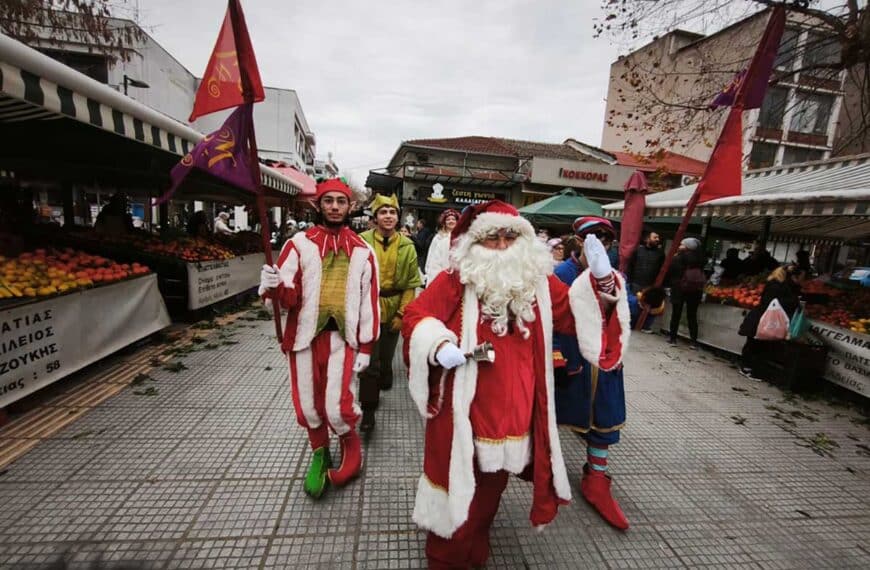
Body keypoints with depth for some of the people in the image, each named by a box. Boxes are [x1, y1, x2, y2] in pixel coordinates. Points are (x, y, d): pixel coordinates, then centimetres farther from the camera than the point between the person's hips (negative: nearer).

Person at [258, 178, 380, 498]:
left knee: (337, 407, -5)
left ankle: (351, 448, 29)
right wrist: (274, 286, -29)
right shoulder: (299, 244, -1)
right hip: (304, 334, 1)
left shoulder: (362, 250, 2)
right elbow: (289, 297, -5)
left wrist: (365, 348, 1)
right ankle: (319, 453, 41)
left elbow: (369, 302, 2)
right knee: (308, 405, 12)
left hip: (341, 336, -1)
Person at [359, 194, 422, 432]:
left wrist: (402, 313, -4)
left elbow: (411, 284, 1)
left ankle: (384, 380, 49)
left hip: (393, 310, 2)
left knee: (386, 355, 19)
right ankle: (368, 408, 16)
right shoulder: (362, 241, -7)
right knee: (369, 360, -1)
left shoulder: (407, 246, 0)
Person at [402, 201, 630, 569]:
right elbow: (416, 317, -10)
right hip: (466, 405, -4)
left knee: (492, 482, 23)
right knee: (458, 476, 12)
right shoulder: (456, 280, -9)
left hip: (514, 408, 4)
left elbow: (577, 316, 4)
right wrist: (439, 345, -28)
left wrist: (601, 280, -11)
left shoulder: (539, 283, 3)